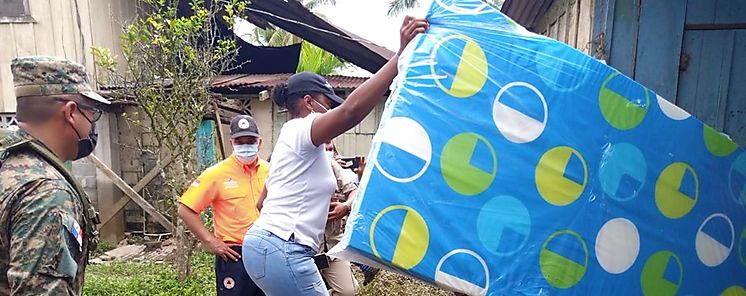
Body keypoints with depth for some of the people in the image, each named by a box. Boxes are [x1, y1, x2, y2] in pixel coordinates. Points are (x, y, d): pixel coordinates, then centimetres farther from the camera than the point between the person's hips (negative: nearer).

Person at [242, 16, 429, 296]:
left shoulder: (290, 139, 19)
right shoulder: (302, 129, -10)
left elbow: (262, 202, 23)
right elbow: (351, 110, -31)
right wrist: (401, 53, -31)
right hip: (282, 251, -10)